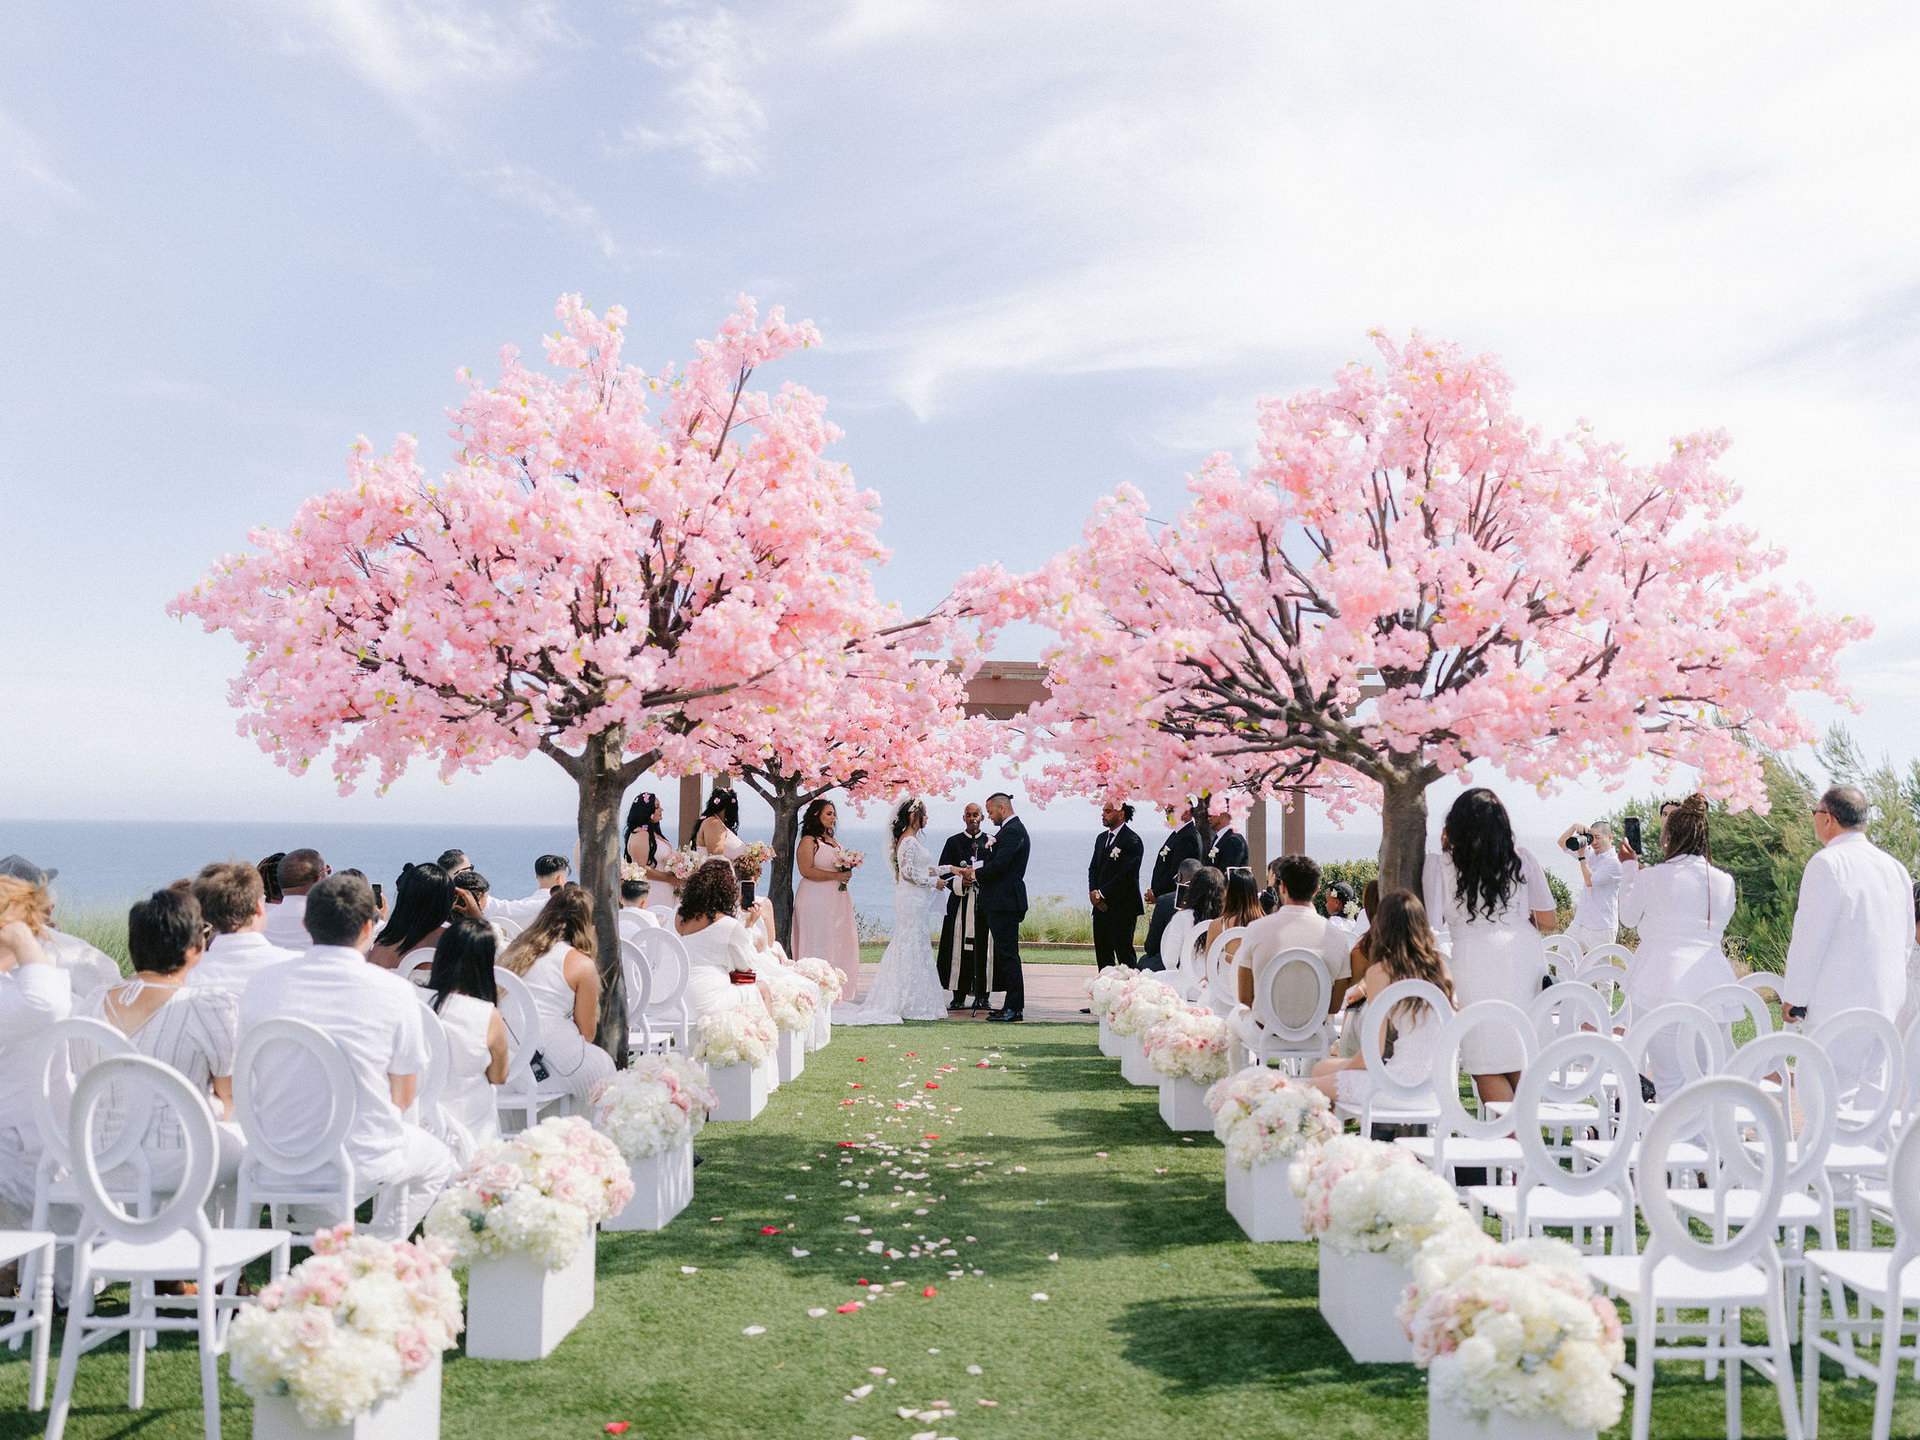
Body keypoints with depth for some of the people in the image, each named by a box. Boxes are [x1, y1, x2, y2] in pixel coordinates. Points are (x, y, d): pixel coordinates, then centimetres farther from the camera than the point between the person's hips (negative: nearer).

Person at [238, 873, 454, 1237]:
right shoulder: (394, 991, -14)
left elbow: (246, 1081, 7)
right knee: (438, 1161, 28)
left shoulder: (263, 982, -5)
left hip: (278, 1161, 4)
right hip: (364, 1161, -3)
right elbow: (403, 1096, -5)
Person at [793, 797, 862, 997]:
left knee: (839, 941, 8)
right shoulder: (808, 841, -9)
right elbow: (806, 870, -20)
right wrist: (836, 876, -18)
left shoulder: (832, 840, 17)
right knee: (818, 942, -6)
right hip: (817, 900, -9)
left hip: (837, 898, 9)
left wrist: (847, 870, 8)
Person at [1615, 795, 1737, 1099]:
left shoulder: (1651, 877, -5)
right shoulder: (1724, 882, 5)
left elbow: (1629, 916, 12)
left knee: (1670, 1082, 0)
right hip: (1711, 989, 4)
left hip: (1662, 986, -4)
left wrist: (1629, 868, 24)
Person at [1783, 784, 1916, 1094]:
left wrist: (1793, 996, -7)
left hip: (1840, 1001, -8)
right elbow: (1905, 935, 21)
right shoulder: (1895, 867, 12)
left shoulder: (1828, 862, -12)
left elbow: (1809, 937, -13)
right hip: (1889, 1001, 8)